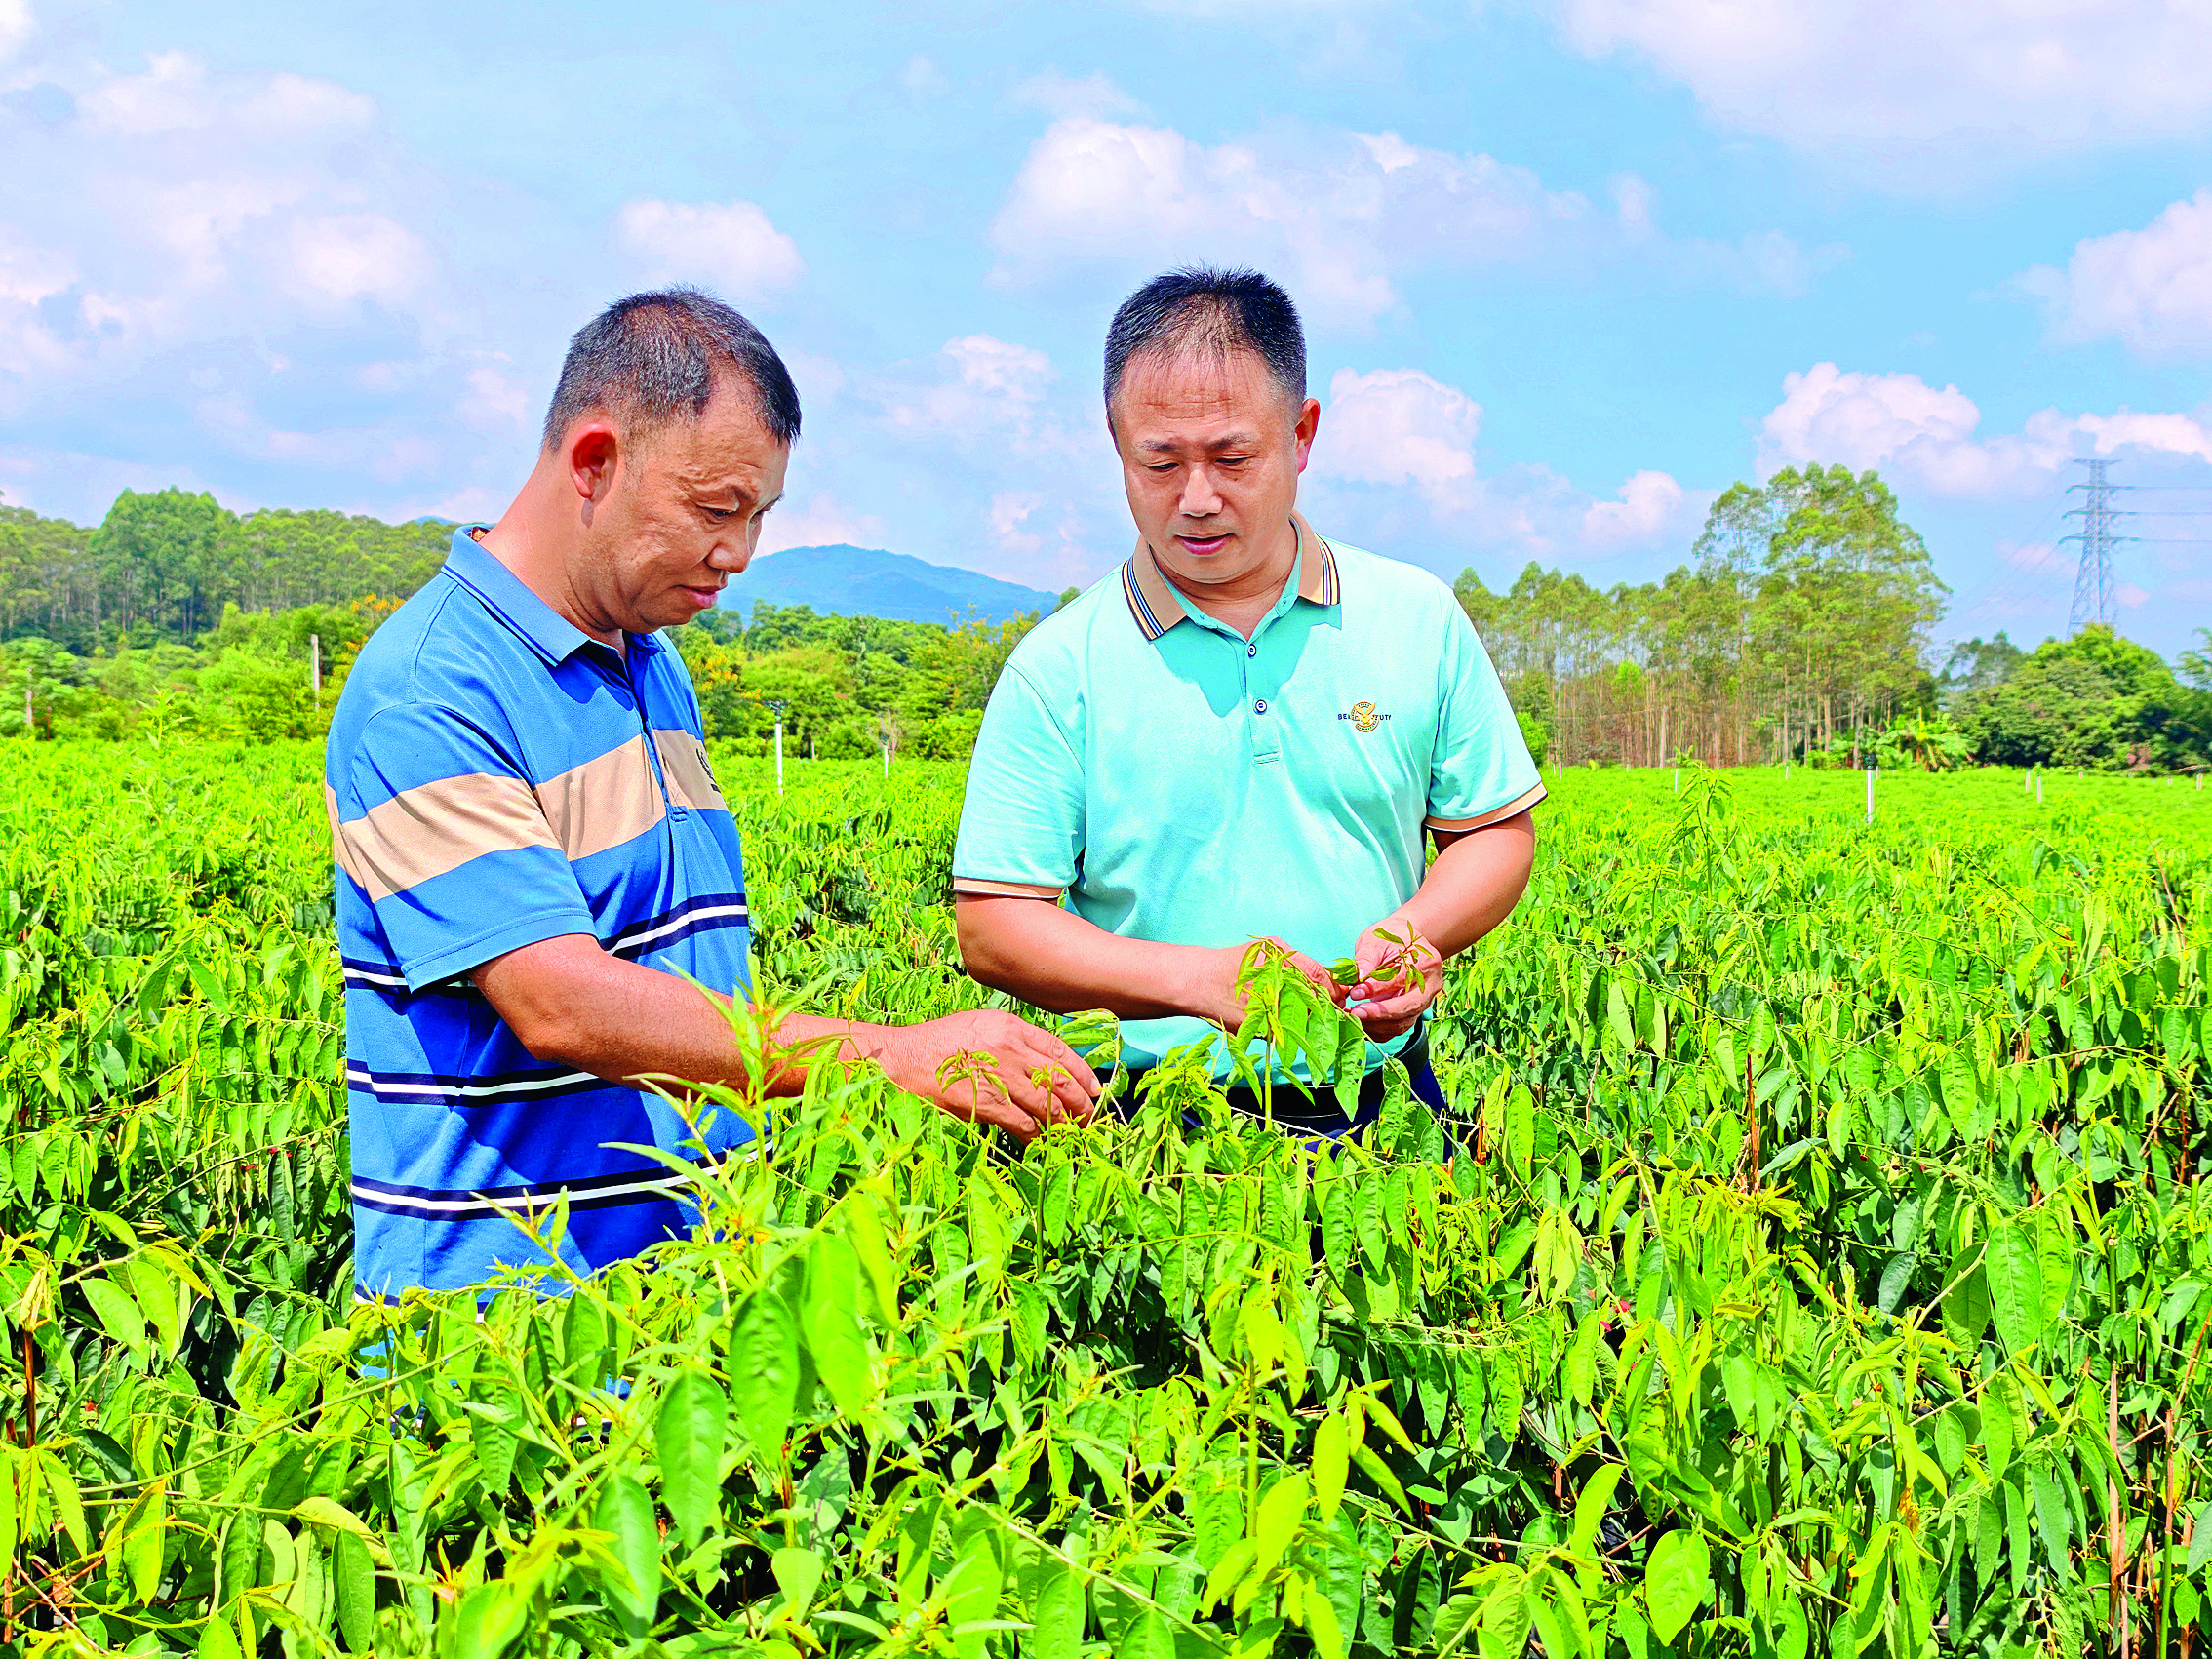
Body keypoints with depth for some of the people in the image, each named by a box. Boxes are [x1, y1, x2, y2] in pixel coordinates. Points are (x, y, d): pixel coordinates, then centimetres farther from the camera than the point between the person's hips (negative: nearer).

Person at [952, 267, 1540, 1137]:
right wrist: (1198, 977, -16)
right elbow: (994, 929, -2)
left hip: (1382, 1107, 2)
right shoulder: (1059, 667, -1)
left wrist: (1413, 932, -7)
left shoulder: (1418, 619, 7)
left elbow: (1496, 833, 15)